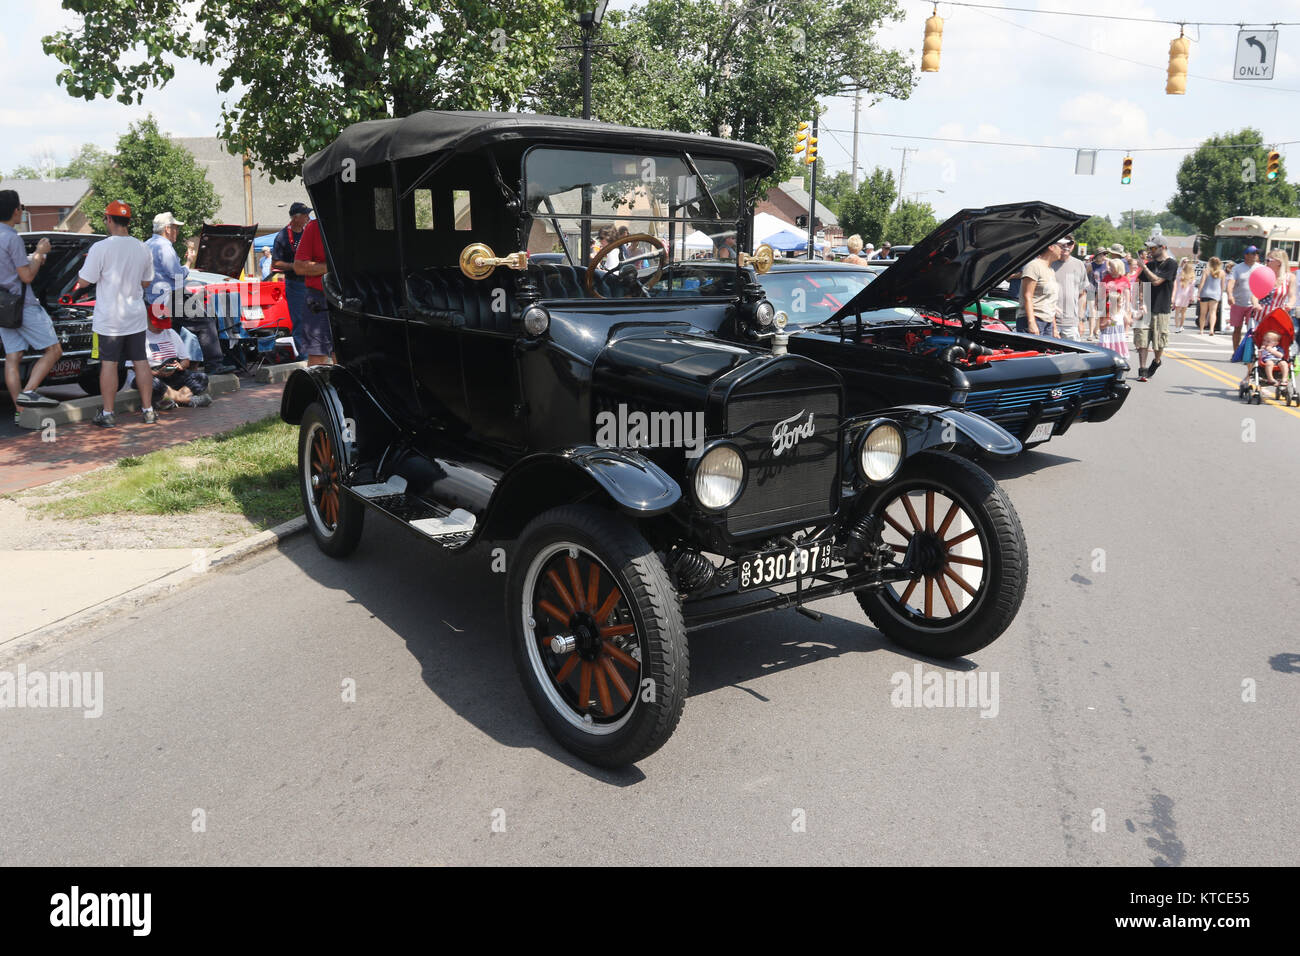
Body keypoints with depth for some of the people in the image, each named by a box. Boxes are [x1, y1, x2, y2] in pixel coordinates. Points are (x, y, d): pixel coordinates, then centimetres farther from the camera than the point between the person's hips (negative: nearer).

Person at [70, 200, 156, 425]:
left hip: (109, 318, -4)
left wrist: (85, 264, 7)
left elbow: (83, 281, -10)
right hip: (136, 316, 4)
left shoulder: (101, 248, -15)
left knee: (109, 363, 3)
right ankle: (148, 410, 14)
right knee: (141, 362, 10)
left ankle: (107, 413, 9)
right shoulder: (142, 248, 0)